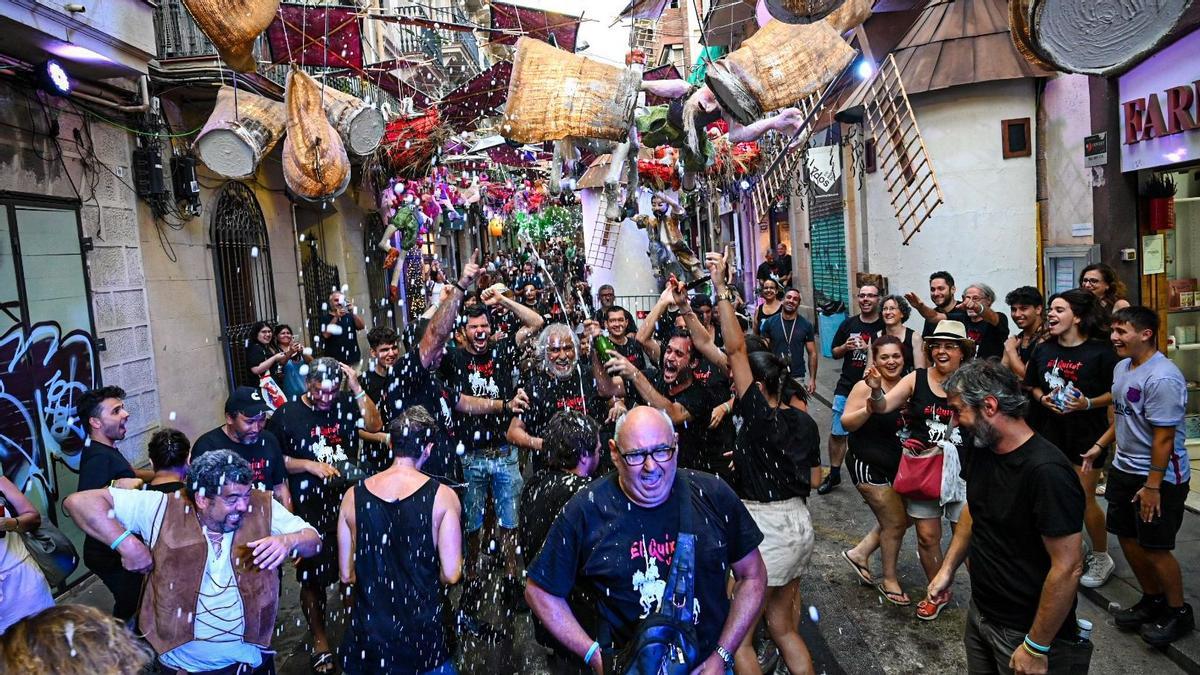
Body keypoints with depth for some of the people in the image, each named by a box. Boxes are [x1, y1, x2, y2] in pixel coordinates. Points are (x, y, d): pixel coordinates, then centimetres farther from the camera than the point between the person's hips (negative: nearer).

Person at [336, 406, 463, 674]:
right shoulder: (442, 496, -12)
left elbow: (347, 575, 2)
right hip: (421, 636, -2)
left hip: (365, 637, 3)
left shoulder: (353, 496, -4)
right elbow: (451, 575, -12)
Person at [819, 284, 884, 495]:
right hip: (846, 388, 3)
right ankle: (834, 474, 20)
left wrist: (873, 350, -17)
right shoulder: (848, 324, 7)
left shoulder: (885, 326, -3)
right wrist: (845, 347, -8)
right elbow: (835, 353, 13)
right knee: (837, 433, 6)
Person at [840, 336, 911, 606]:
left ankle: (859, 554, 32)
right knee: (895, 522, 2)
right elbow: (846, 423, -18)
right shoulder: (866, 386, -17)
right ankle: (889, 580, 24)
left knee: (902, 517, 14)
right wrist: (868, 409, -35)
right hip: (869, 465, -7)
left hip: (898, 463, 7)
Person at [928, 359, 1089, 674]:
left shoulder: (1046, 471, -28)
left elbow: (1067, 568, -26)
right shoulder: (984, 451, -2)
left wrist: (1036, 648, -20)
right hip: (979, 613, 7)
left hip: (1026, 632, -7)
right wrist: (948, 568, 10)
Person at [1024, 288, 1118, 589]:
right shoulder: (1043, 350, 3)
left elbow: (1116, 392, -8)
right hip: (1051, 431, 5)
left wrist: (1088, 403, -22)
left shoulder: (1100, 351, -12)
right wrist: (1043, 399, -6)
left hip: (1087, 432, -4)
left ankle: (1101, 557, 23)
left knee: (1084, 498, 2)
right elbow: (1033, 386, 13)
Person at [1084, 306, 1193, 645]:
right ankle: (1152, 600, 35)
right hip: (1124, 469, 9)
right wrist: (1099, 446, 17)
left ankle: (1178, 612, 24)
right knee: (1127, 536, 16)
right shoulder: (1122, 367, 4)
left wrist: (1152, 486, -21)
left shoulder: (1162, 379, -24)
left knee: (1154, 547, 2)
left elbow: (1164, 438, -23)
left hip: (1160, 476, -9)